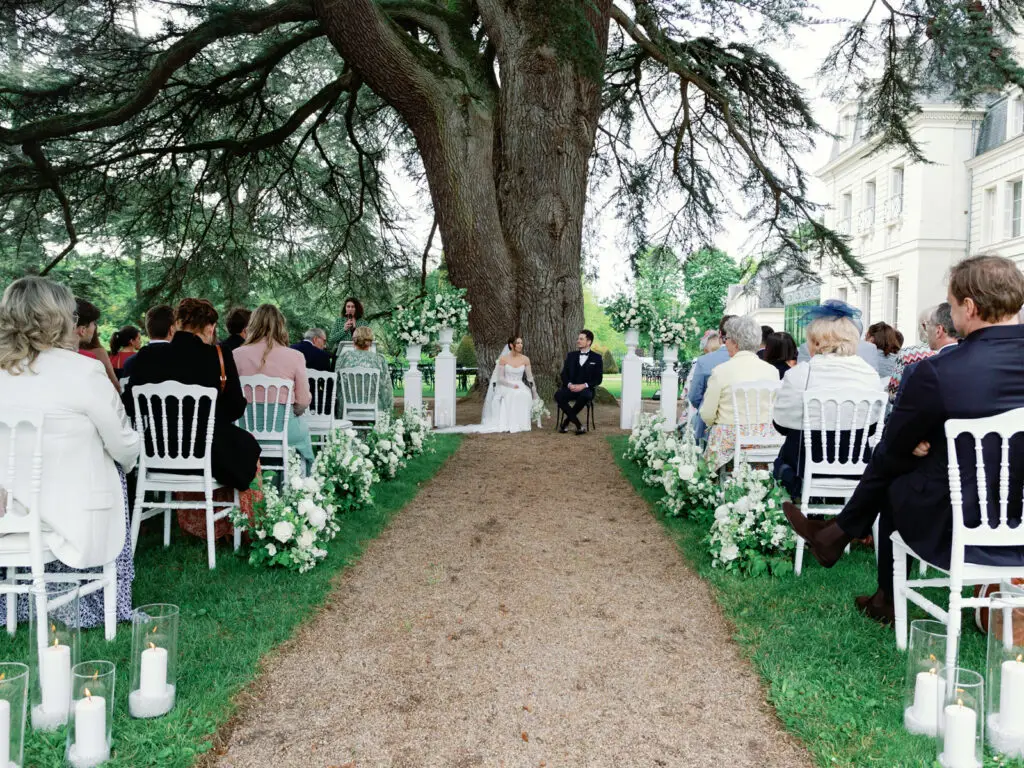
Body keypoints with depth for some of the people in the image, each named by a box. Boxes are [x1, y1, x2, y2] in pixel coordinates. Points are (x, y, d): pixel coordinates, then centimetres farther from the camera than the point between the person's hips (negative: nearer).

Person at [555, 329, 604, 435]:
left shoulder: (596, 358, 7)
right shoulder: (571, 356, 17)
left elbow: (598, 379, 1)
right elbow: (564, 374, 11)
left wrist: (584, 385, -15)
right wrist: (569, 384, -11)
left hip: (586, 389, -3)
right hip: (570, 388, 3)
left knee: (585, 395, -39)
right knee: (558, 395, -30)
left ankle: (566, 422, -20)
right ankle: (579, 425, -24)